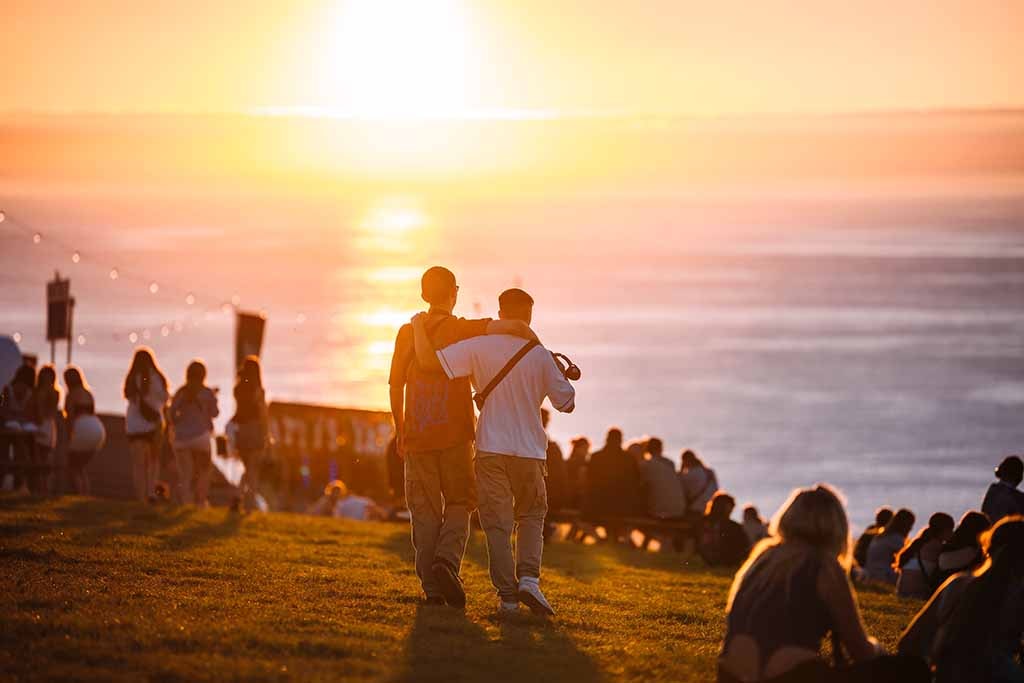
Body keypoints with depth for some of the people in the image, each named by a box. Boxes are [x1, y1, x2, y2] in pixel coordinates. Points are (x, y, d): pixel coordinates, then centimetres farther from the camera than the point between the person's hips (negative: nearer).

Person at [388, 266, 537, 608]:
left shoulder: (407, 333, 5)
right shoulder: (464, 330, -5)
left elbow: (395, 388, 7)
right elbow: (516, 327, -21)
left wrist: (400, 433, 17)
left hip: (417, 438, 2)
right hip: (455, 436, -2)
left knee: (425, 512, 6)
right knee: (458, 506, 10)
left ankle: (432, 587, -2)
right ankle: (447, 561, -16)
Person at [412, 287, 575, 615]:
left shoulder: (480, 347, -6)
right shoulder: (540, 355, -3)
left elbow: (427, 359, -13)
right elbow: (567, 402, 3)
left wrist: (419, 326, 3)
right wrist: (562, 375, 23)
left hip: (491, 449, -1)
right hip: (529, 451, 1)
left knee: (497, 523, 4)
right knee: (531, 516, 18)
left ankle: (507, 595, -1)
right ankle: (529, 578, -3)